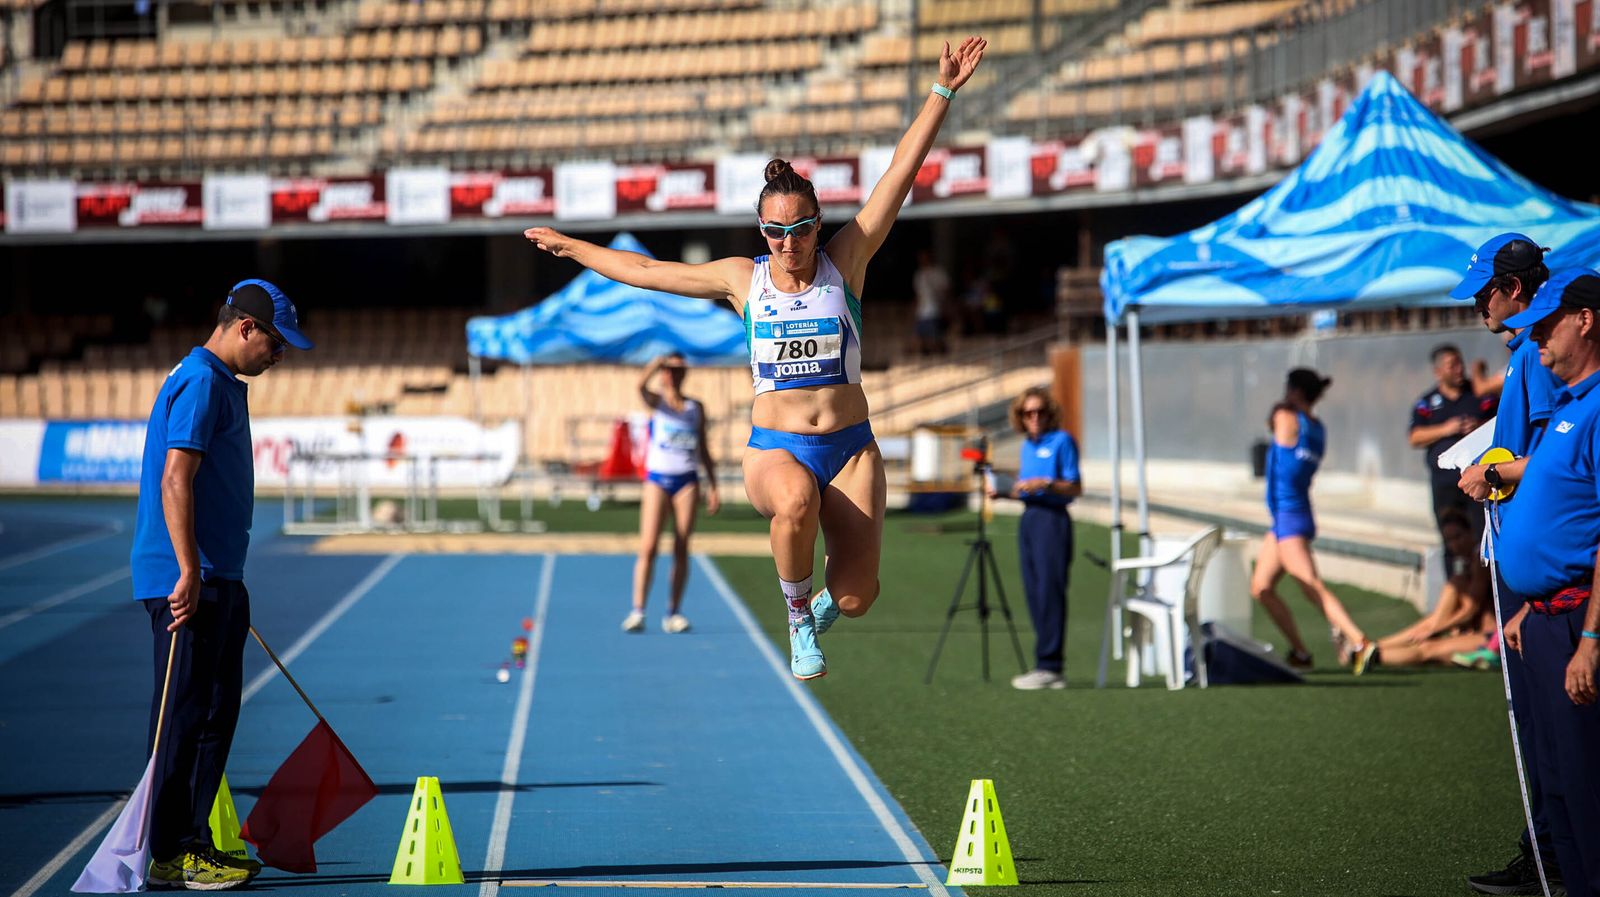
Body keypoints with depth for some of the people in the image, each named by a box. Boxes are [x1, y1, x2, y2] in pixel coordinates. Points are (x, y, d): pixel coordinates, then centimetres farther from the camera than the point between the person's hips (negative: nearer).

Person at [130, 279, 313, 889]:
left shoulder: (219, 384, 19)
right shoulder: (200, 382, -13)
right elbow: (175, 481, -21)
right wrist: (189, 573, -25)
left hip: (216, 580, 10)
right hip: (189, 582, -10)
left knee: (217, 710, 14)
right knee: (185, 714, -6)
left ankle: (192, 841, 20)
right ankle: (169, 854, -2)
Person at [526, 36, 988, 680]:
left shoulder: (845, 263, 2)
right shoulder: (742, 280, 4)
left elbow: (902, 170, -2)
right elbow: (646, 270, 16)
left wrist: (943, 91, -6)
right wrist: (568, 247, 23)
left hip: (850, 448, 1)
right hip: (775, 449, -1)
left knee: (856, 595, -12)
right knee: (796, 500, -38)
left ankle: (821, 607, 28)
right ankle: (797, 613, -9)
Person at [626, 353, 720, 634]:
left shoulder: (696, 408, 12)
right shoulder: (655, 402, 4)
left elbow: (704, 450, 15)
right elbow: (642, 386, -20)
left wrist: (712, 487, 10)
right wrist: (657, 363, -32)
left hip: (687, 481, 2)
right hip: (657, 479, -2)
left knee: (681, 550, 0)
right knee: (648, 547, -10)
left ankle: (673, 612, 5)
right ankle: (637, 611, -10)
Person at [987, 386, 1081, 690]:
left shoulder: (1062, 441, -4)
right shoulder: (1027, 445, 17)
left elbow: (1075, 488, -8)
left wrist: (1045, 483, -21)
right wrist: (1002, 492, 4)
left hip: (1053, 519, -8)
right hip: (1028, 517, 8)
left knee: (1049, 590, -11)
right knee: (1034, 593, 5)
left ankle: (1050, 665, -12)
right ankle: (1046, 666, 8)